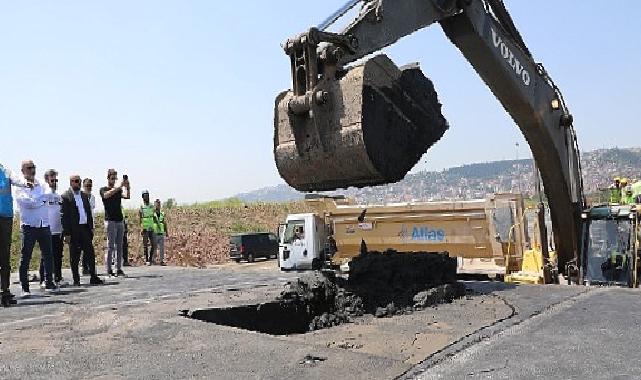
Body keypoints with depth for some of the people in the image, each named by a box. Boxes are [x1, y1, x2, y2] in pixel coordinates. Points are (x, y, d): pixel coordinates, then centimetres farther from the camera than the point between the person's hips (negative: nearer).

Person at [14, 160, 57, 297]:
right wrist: (44, 197, -4)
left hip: (44, 225, 4)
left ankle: (49, 284, 19)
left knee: (48, 256, 8)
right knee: (25, 258, 1)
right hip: (29, 226, -4)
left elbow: (46, 199, -5)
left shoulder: (41, 185, 11)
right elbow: (30, 203, -15)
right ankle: (25, 288, 7)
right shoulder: (20, 188, -2)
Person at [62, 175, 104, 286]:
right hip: (74, 230, -5)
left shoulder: (84, 195, 14)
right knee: (75, 257, 3)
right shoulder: (66, 196, -6)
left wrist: (91, 227, 10)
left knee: (90, 253, 4)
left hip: (85, 228, 5)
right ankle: (76, 280, 12)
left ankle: (93, 277, 9)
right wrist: (66, 233, -13)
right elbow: (64, 216, -9)